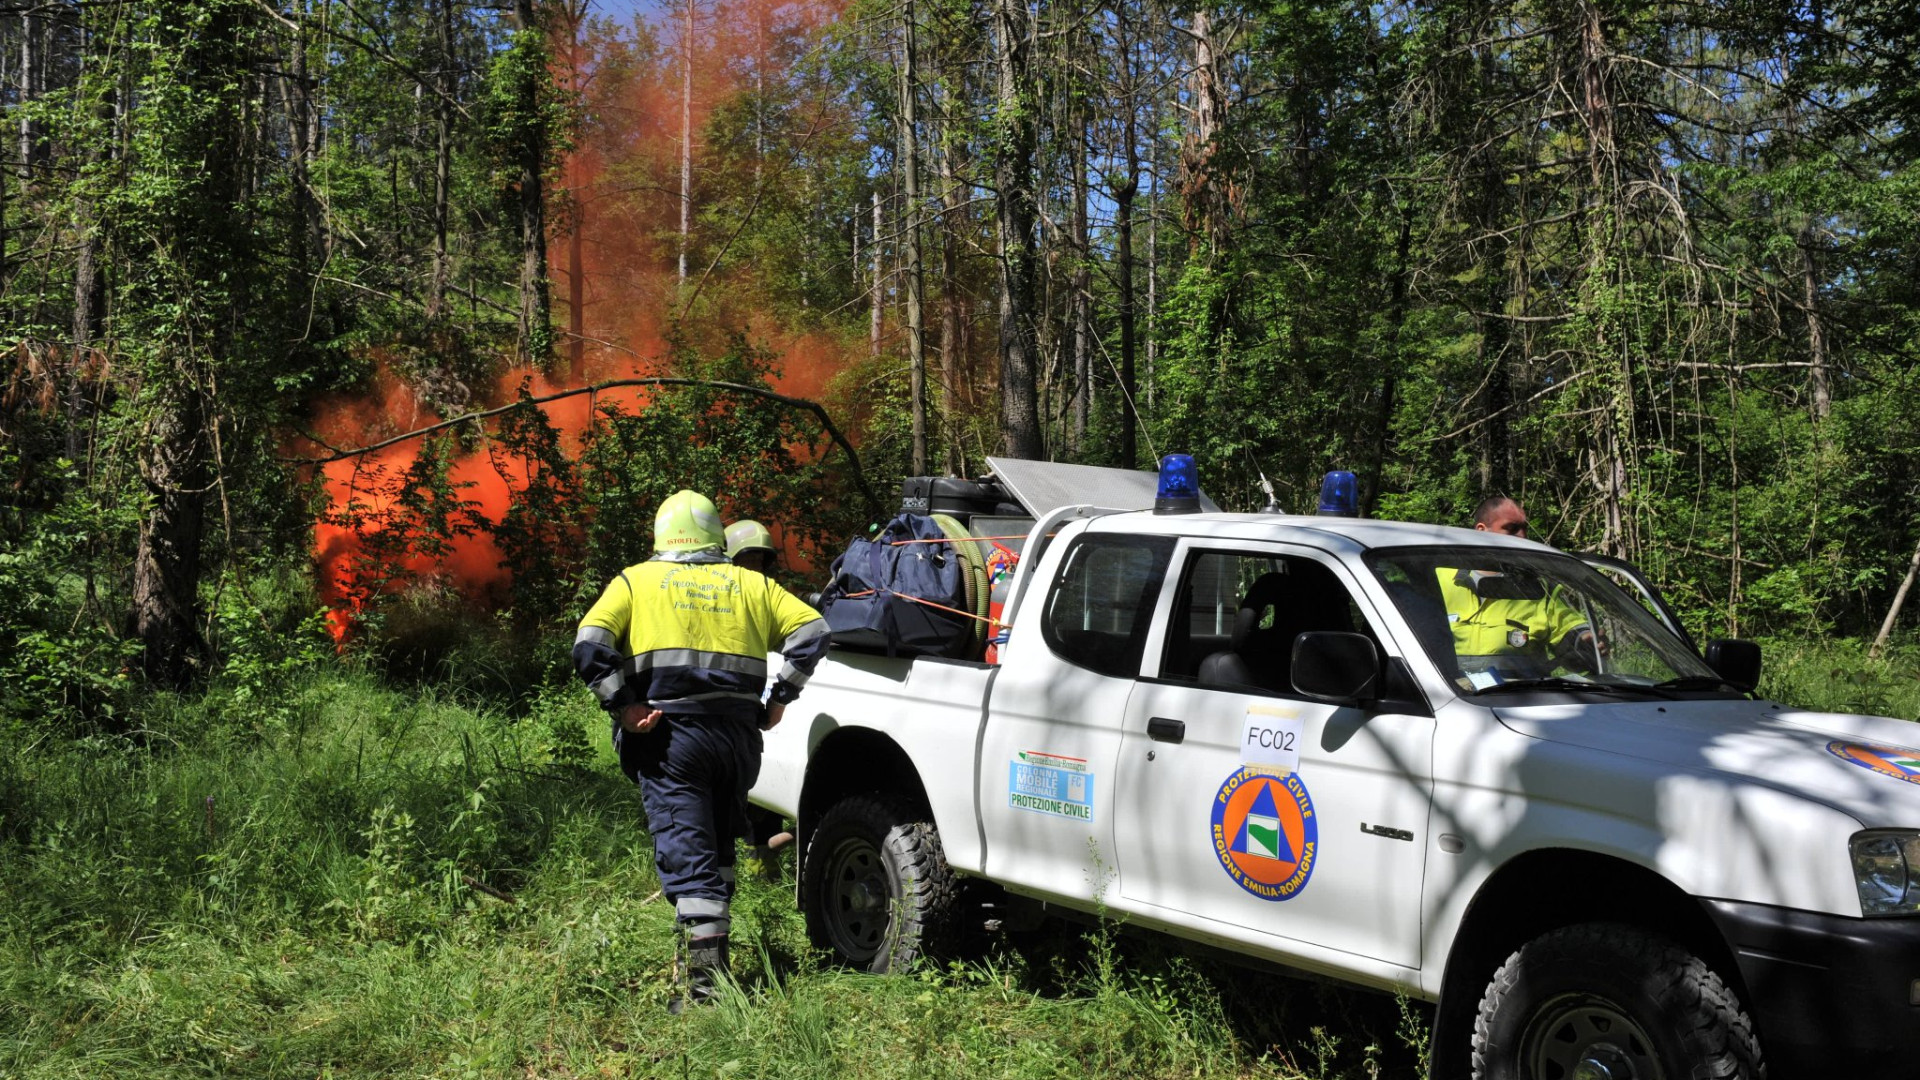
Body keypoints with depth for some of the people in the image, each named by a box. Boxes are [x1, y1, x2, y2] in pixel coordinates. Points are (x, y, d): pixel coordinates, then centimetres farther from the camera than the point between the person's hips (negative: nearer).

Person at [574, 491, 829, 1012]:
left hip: (669, 734, -3)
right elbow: (811, 629, 6)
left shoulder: (636, 581, 9)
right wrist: (779, 700, 7)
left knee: (688, 860, -5)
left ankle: (702, 984, -12)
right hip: (738, 731, 3)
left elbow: (589, 644, -7)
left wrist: (623, 706, -7)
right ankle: (707, 959, 28)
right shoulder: (748, 583, 16)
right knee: (717, 852, 20)